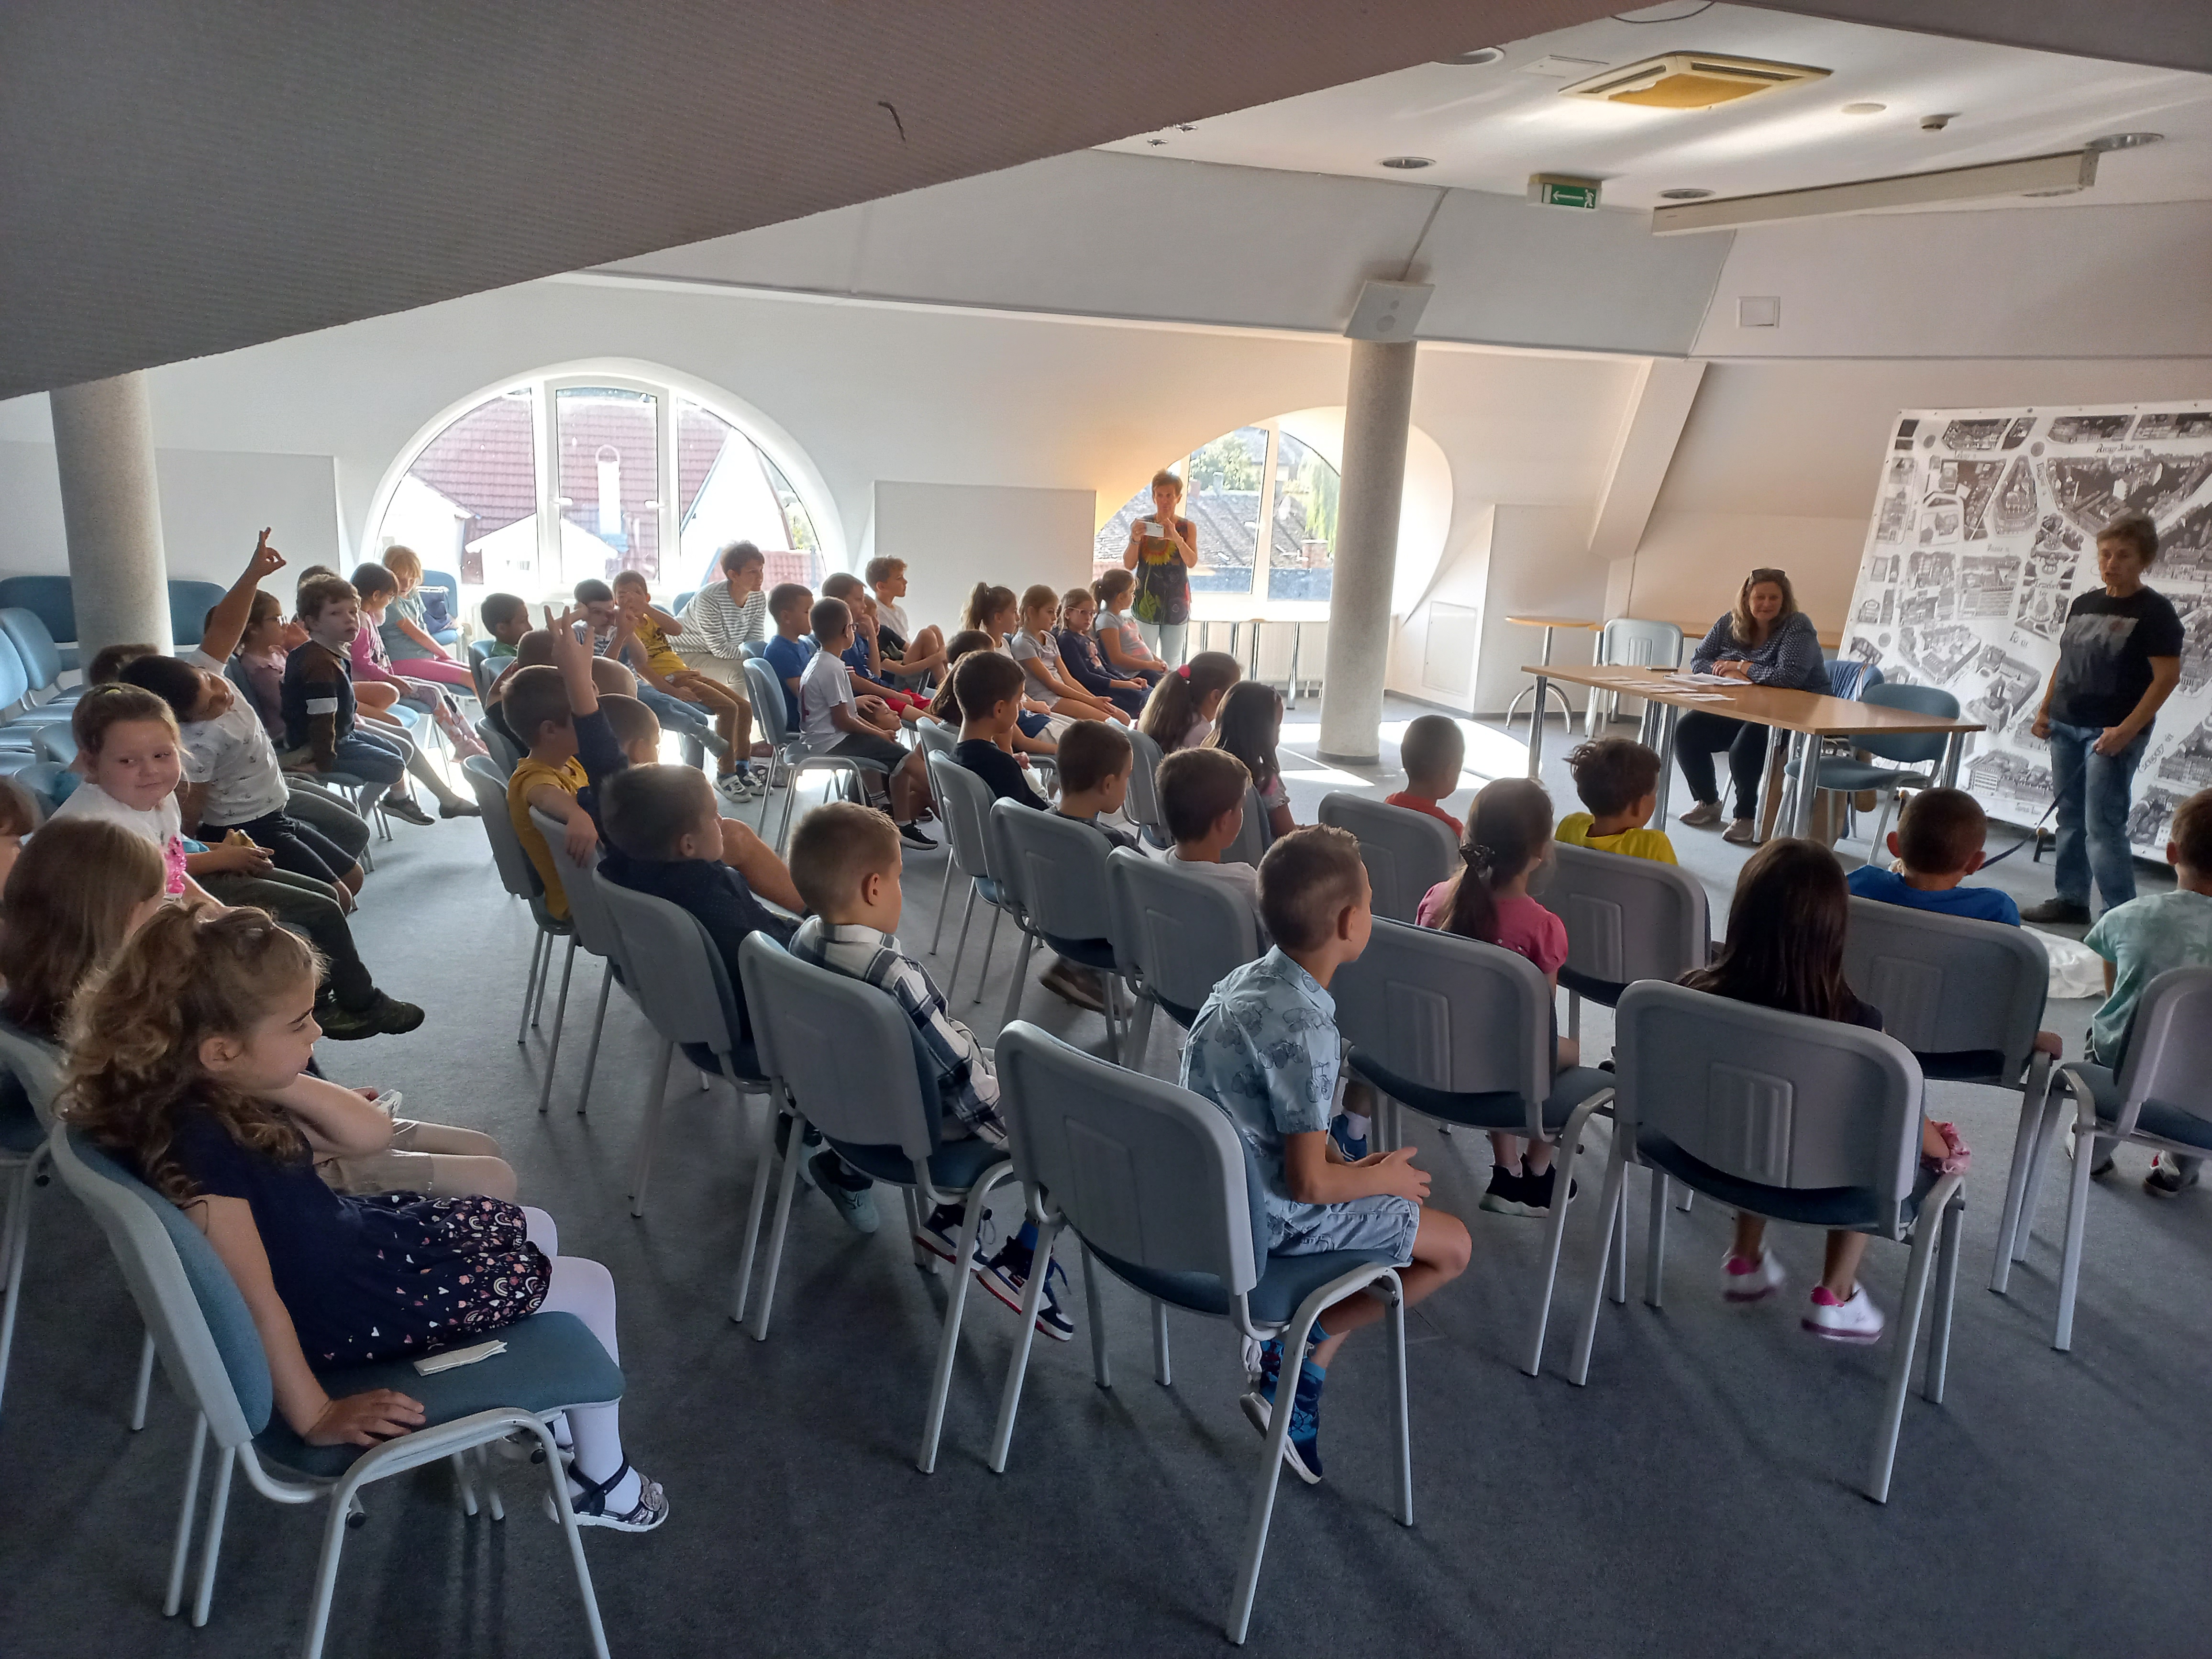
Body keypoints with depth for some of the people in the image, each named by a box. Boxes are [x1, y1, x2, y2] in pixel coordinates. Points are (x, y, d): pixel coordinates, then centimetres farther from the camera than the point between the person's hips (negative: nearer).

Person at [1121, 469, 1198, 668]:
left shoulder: (1188, 528, 3)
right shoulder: (1142, 525, -1)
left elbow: (1192, 562, -13)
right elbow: (1128, 565, -5)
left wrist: (1176, 537, -30)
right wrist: (1135, 540, -23)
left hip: (1176, 603, 1)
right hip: (1146, 602, -1)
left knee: (1172, 664, 7)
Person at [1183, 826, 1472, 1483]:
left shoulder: (1244, 980, 0)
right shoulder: (1305, 1030, -27)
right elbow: (1309, 1183, -23)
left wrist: (1349, 1166, 5)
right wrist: (1381, 1179, -5)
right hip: (1268, 1220, -8)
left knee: (1388, 1208, 27)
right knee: (1452, 1246, 5)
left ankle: (1296, 1378, 18)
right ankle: (1302, 1346, 5)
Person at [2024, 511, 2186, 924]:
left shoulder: (2154, 611, -8)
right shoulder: (2084, 604, 12)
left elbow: (2167, 677, -13)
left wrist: (2127, 730, -20)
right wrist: (2045, 710, 11)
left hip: (2111, 734, -7)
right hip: (2066, 727, 7)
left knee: (2103, 826, -10)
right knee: (2069, 817, 13)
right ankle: (2070, 899, 24)